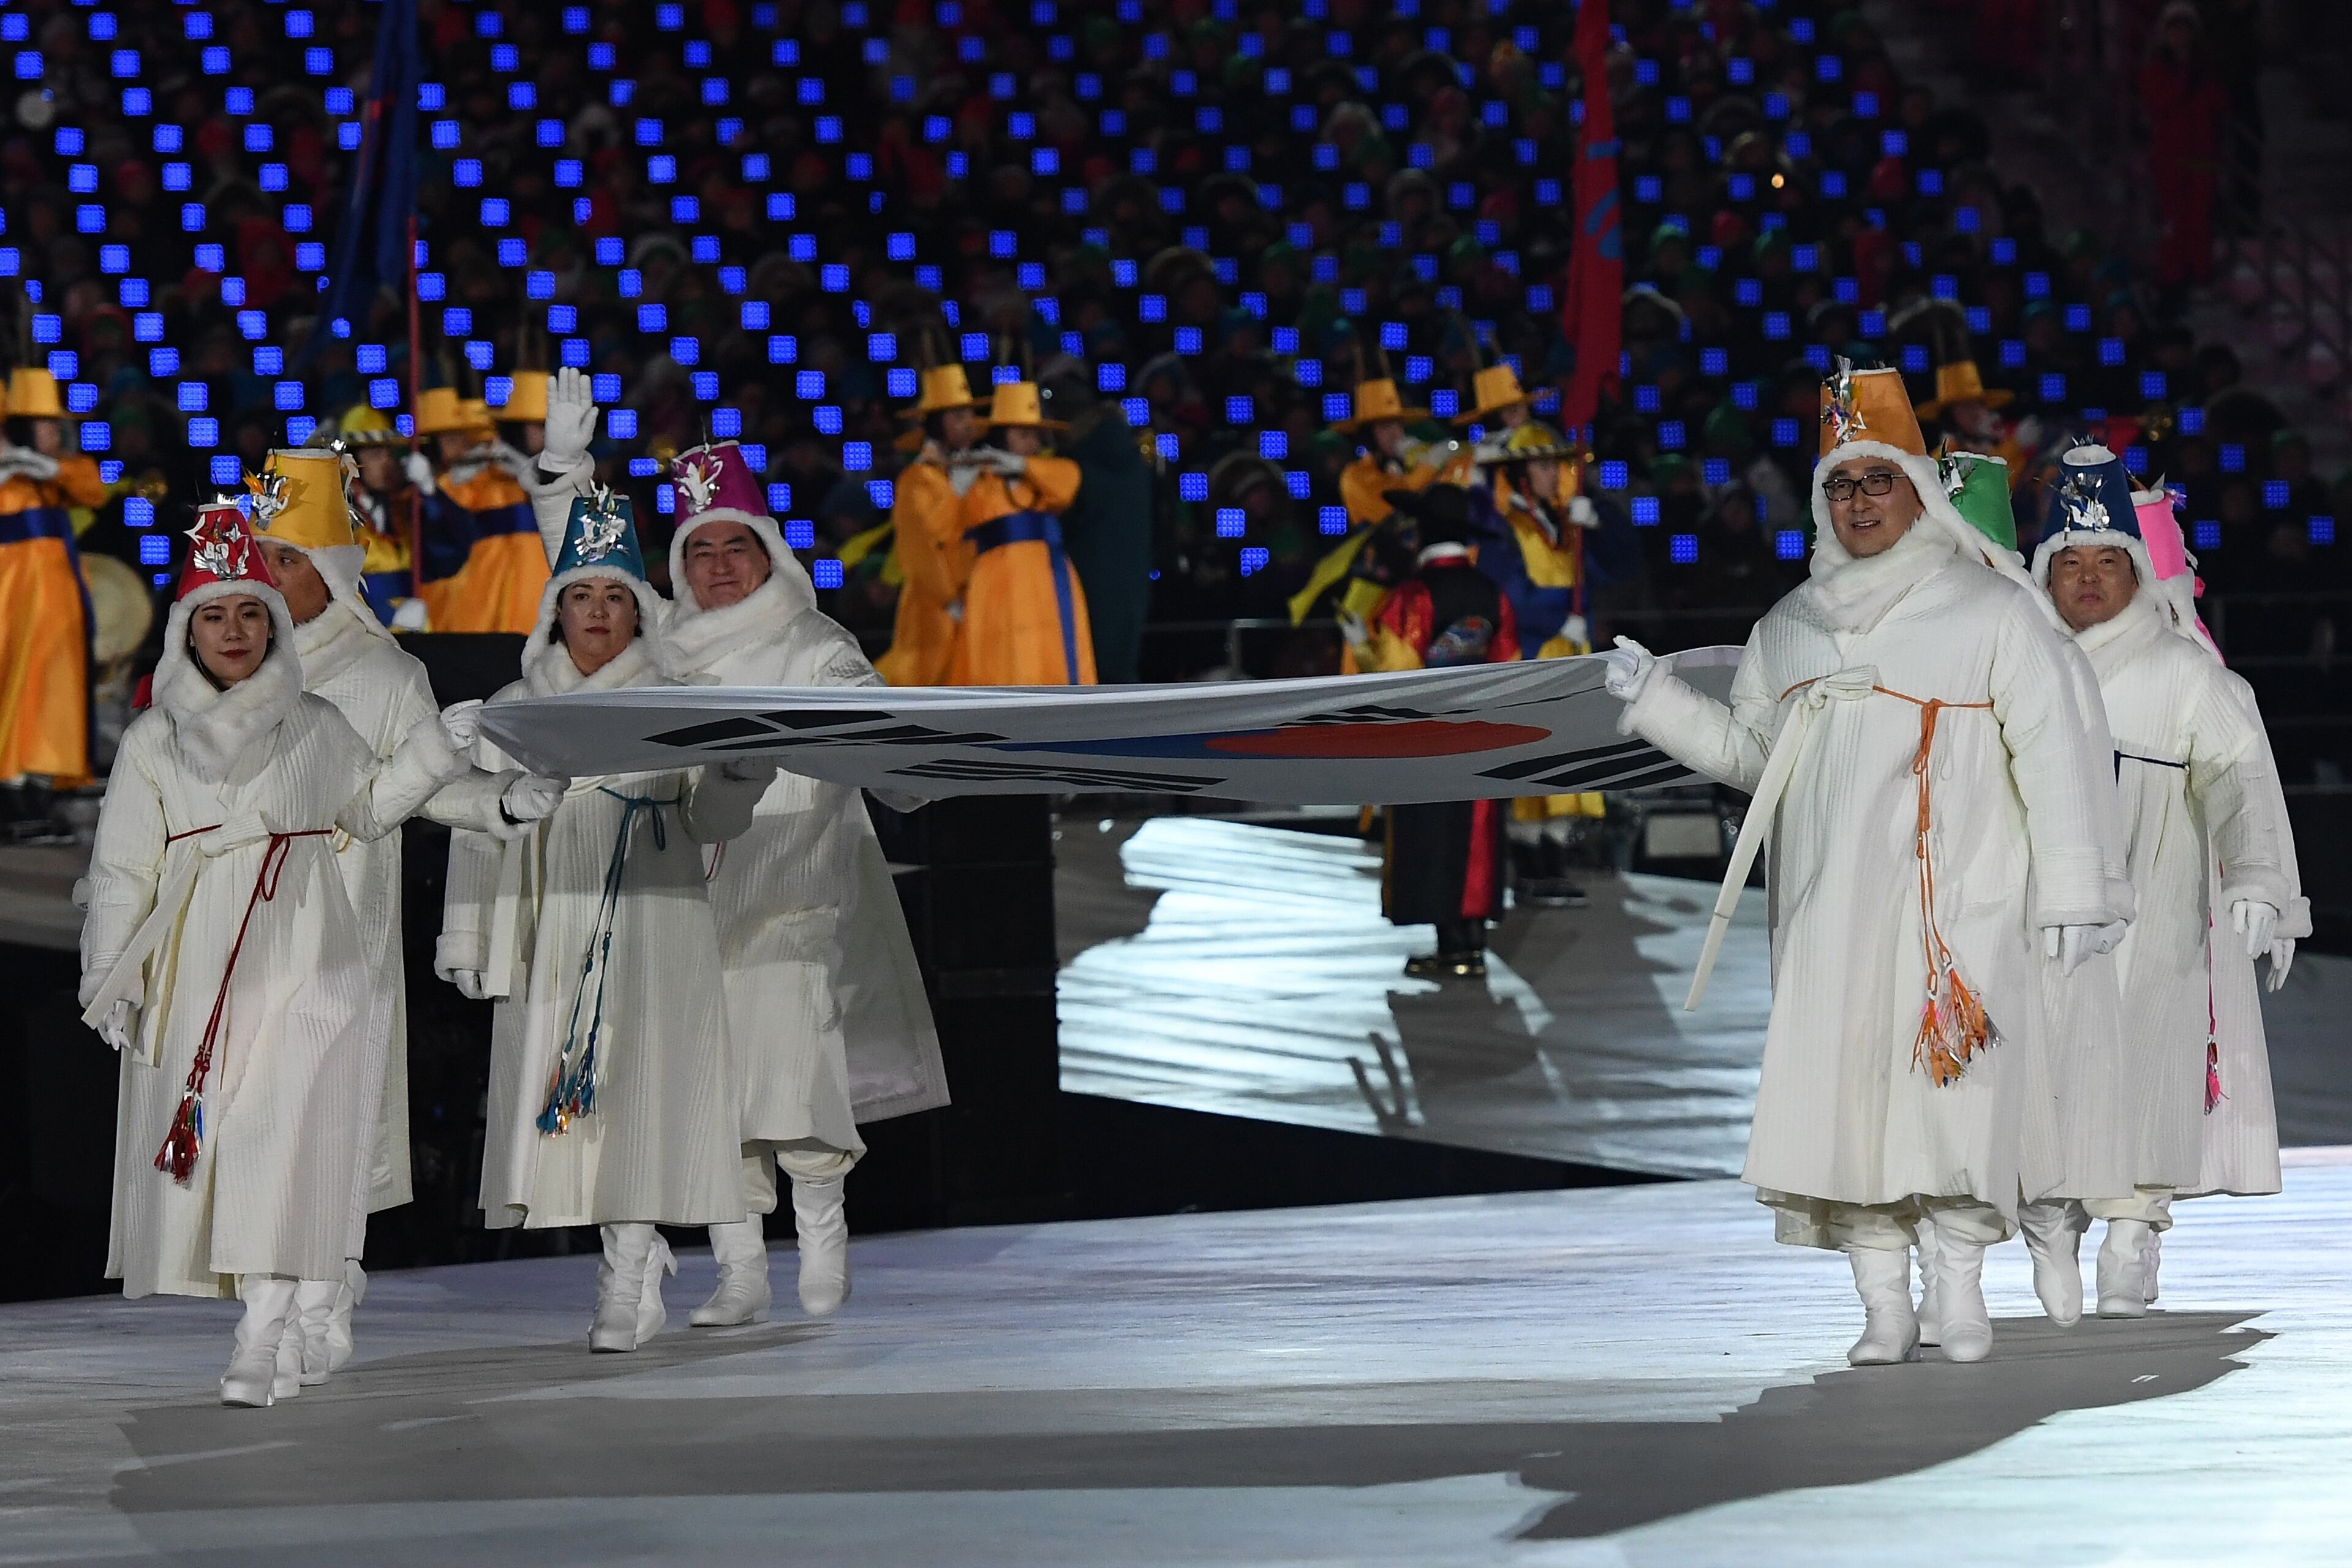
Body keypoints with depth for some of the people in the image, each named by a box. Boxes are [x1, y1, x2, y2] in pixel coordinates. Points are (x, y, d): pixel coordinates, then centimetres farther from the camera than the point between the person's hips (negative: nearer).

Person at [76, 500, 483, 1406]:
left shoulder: (314, 728, 11)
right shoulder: (154, 742, 9)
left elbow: (368, 807, 27)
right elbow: (122, 871, 9)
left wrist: (431, 756, 12)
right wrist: (110, 976, 1)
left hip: (300, 962, -1)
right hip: (196, 967, 1)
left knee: (278, 1133, -15)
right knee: (209, 1136, -2)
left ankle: (261, 1339, -22)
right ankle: (281, 1341, 8)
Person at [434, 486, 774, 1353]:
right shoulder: (514, 712, 13)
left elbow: (707, 820, 0)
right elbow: (479, 832, 12)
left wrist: (736, 777, -21)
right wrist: (467, 938, 8)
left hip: (649, 931, -2)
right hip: (550, 932, 2)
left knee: (633, 1088, -11)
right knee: (557, 1088, -1)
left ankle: (627, 1279, -8)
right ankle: (642, 1257, 14)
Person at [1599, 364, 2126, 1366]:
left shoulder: (1994, 612, 4)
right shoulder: (1790, 630, 18)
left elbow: (2053, 754, 1)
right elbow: (1747, 753, 25)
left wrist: (2070, 887, -4)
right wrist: (1654, 698, 11)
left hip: (1956, 903, -4)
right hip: (1828, 906, 4)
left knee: (1952, 1087, -11)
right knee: (1844, 1088, -3)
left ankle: (1962, 1284, 2)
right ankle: (1885, 1305, 2)